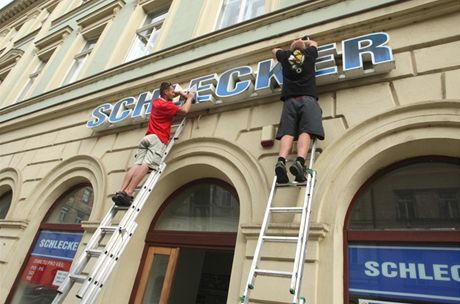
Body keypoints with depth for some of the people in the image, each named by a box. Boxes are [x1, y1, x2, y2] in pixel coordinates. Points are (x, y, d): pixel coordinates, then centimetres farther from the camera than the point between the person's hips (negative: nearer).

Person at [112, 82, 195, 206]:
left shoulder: (156, 102, 28)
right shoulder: (166, 105, 3)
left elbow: (168, 97, 50)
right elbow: (184, 111, -1)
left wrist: (179, 93, 45)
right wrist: (190, 98, 16)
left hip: (147, 137, 8)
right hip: (157, 139, -8)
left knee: (137, 164, -9)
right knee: (146, 165, -22)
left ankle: (121, 192, -25)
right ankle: (127, 194, -37)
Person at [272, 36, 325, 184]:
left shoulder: (285, 55, 22)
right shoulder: (309, 54, 22)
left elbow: (275, 50, 47)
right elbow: (314, 43, 47)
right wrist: (305, 41, 65)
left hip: (290, 100, 1)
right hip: (308, 98, -1)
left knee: (287, 132, -12)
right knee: (306, 132, -17)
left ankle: (281, 161, -37)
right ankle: (299, 162, -41)